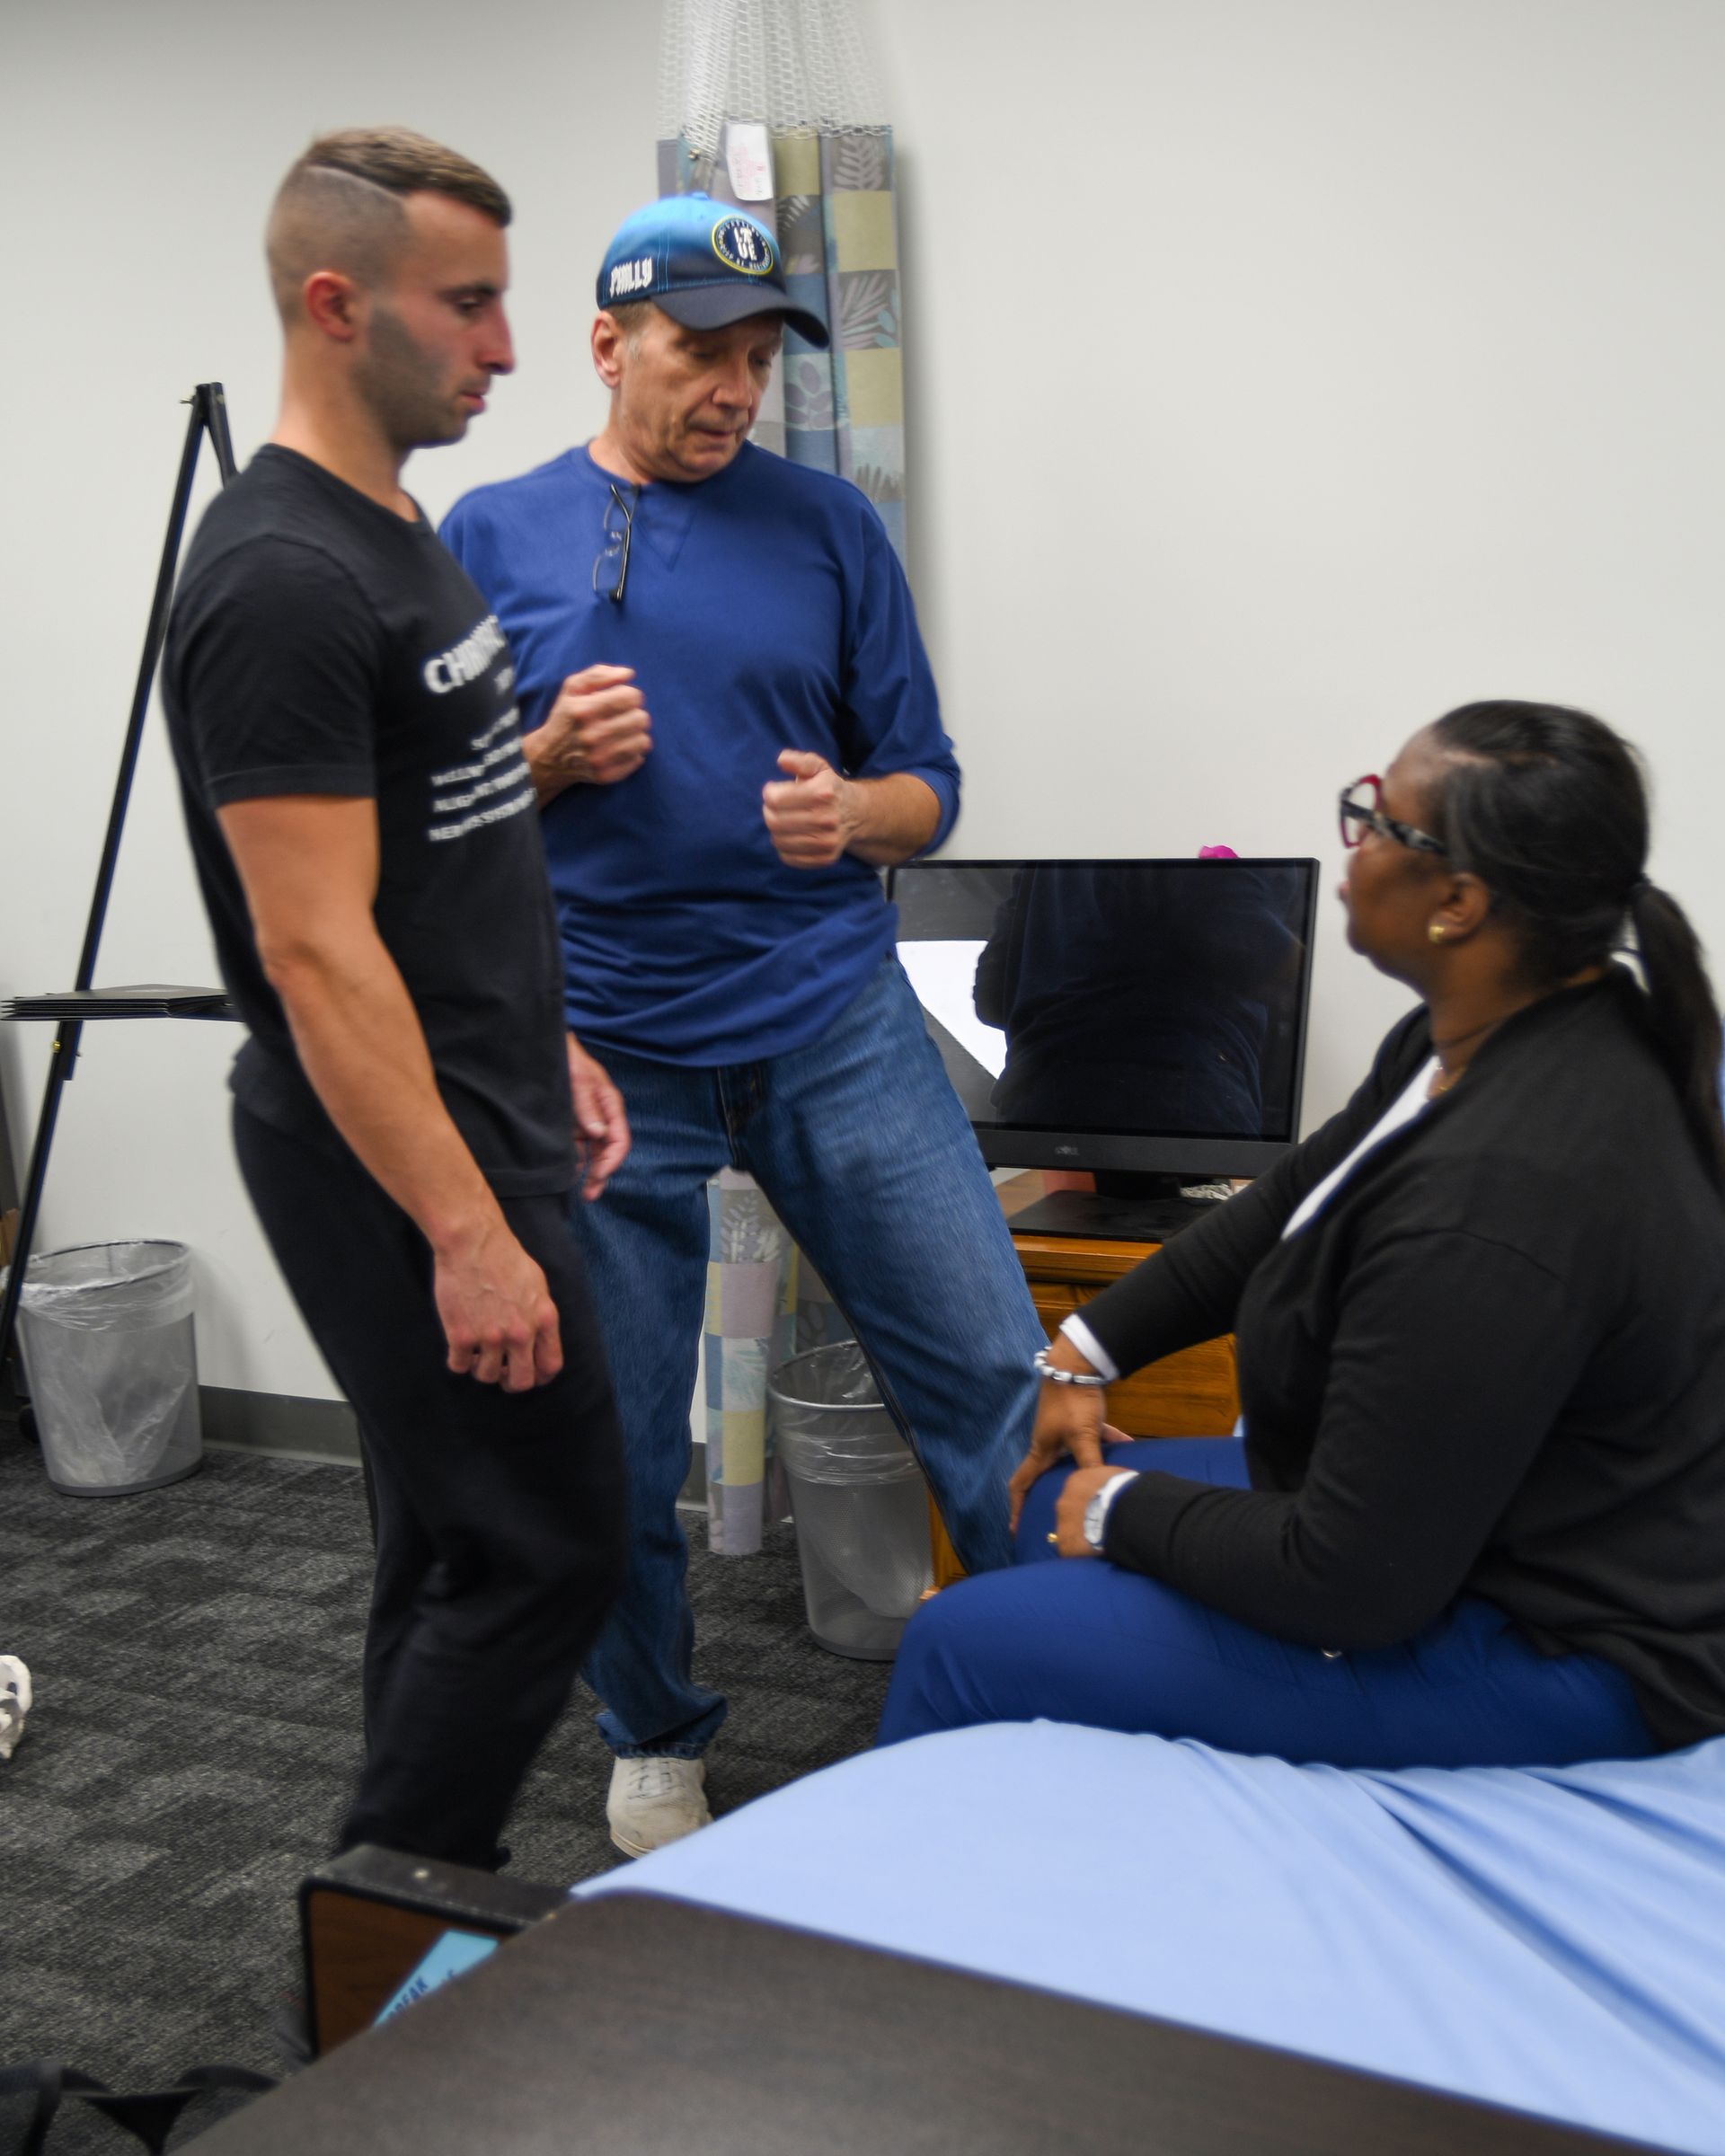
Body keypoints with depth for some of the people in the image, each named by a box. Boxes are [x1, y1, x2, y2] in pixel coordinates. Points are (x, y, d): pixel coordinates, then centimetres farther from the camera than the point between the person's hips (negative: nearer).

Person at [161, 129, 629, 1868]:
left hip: (469, 1121, 10)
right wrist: (467, 1234, -25)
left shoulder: (397, 537, 12)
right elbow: (317, 951, -25)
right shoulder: (282, 584, -21)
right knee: (544, 1548, -3)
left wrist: (552, 1046, 20)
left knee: (459, 1549, 17)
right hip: (393, 1162, -10)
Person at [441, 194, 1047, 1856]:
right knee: (616, 1453, 9)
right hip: (608, 1057, 0)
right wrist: (550, 758, -13)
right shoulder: (492, 537, 5)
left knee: (998, 1379, 0)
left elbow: (926, 786, 7)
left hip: (838, 1027, 1)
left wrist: (850, 814, -15)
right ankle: (655, 1744, 33)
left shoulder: (829, 527, 6)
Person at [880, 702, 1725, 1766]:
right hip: (1466, 1509, 10)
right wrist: (1087, 1353, 13)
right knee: (1064, 1497, 18)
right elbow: (1291, 1204, 13)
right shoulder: (1495, 1031, -4)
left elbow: (1352, 1586, -27)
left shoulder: (1495, 1202, -34)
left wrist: (1125, 1513, -10)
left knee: (961, 1642, -7)